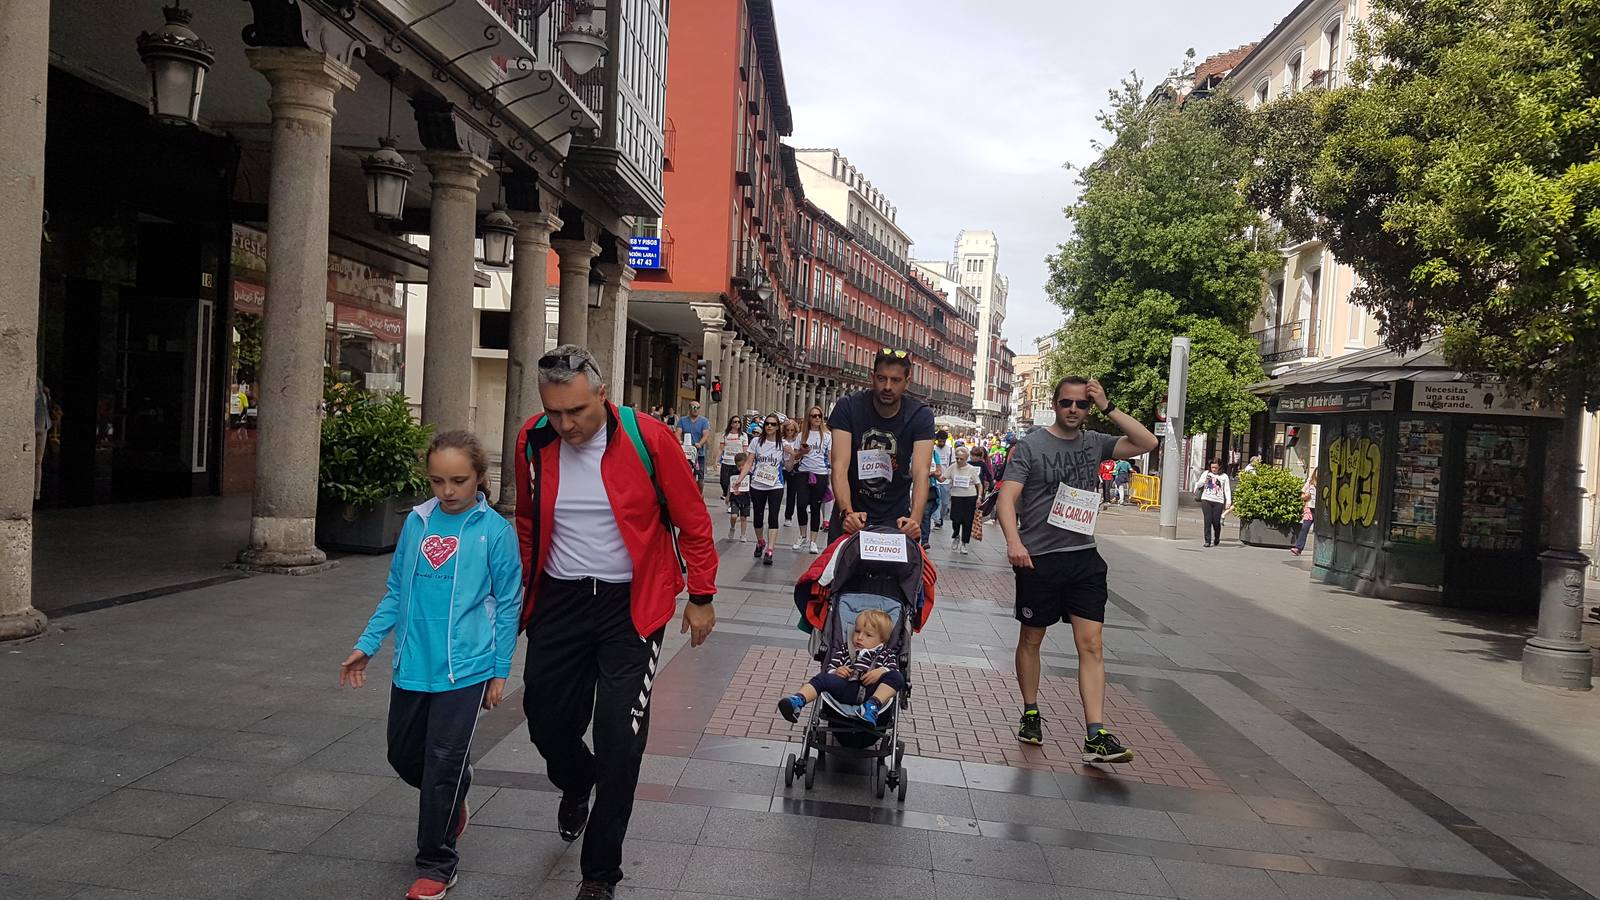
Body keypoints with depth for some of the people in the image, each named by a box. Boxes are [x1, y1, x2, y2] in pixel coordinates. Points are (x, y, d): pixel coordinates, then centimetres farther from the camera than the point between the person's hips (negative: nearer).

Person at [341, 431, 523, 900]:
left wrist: (500, 671, -2)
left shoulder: (495, 530, -8)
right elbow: (395, 592, 12)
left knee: (443, 764, -1)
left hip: (465, 668, -5)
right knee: (404, 755, 16)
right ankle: (452, 804, 45)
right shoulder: (417, 522, 2)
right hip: (412, 666, 5)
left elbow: (507, 605, -3)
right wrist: (367, 645, 8)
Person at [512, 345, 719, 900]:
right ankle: (575, 785, 49)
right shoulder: (533, 443, -5)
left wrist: (701, 596, -2)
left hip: (631, 605, -3)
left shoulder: (648, 438, -16)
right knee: (546, 718, 12)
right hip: (558, 601, 4)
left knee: (619, 739, -3)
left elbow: (692, 521, -6)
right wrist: (523, 590, 18)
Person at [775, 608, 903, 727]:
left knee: (896, 677, -26)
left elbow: (895, 669, 8)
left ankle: (872, 706, -44)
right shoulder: (844, 652, 29)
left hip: (873, 691, -1)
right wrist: (835, 672, -4)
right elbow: (830, 669, 20)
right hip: (847, 689, 1)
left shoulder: (886, 655, 25)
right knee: (822, 677, -22)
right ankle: (797, 700, -44)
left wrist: (881, 671, -12)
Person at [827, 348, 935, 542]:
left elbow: (921, 472, -22)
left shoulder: (920, 415, -11)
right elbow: (840, 466, -21)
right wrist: (847, 512, -38)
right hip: (851, 513, 0)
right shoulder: (848, 407, -13)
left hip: (896, 516, 0)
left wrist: (915, 519, -39)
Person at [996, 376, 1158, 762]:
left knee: (1091, 645, -5)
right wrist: (1013, 540, -30)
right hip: (1038, 558, -3)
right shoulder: (1030, 446, -4)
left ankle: (1095, 737, -6)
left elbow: (1147, 443, 1)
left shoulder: (1095, 443, 8)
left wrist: (1108, 407, -5)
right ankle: (1030, 715, 29)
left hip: (1084, 558, 3)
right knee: (1031, 639, 11)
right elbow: (1007, 498, -13)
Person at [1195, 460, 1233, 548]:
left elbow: (1227, 490, 8)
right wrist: (1205, 480, -14)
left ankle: (1217, 539, 24)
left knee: (1216, 521, -2)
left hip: (1218, 501, 0)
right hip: (1206, 500, 0)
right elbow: (1198, 484, 7)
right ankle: (1207, 541, -4)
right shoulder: (1206, 473, 11)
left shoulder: (1224, 476, 10)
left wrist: (1229, 502, -3)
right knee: (1208, 520, -8)